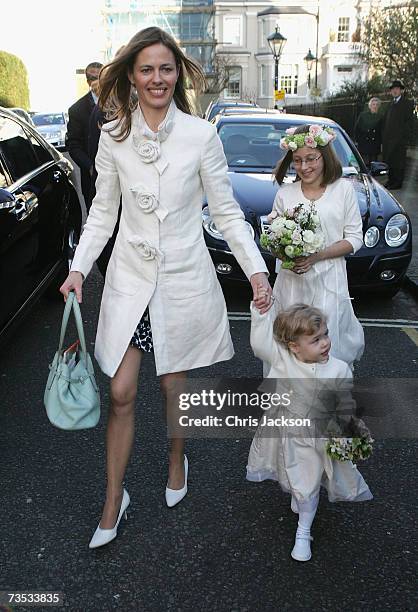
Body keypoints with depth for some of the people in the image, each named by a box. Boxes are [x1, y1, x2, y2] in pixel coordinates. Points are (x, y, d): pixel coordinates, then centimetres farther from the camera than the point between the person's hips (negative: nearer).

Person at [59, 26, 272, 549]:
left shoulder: (201, 135, -6)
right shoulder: (113, 137, 0)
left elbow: (226, 212, -2)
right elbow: (103, 212, 6)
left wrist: (255, 269, -10)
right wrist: (79, 268, -2)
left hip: (184, 276, -1)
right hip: (130, 276, 2)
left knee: (174, 386, 11)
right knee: (121, 393, 3)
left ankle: (177, 462, 42)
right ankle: (114, 498, 23)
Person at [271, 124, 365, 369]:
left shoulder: (344, 189, -1)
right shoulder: (285, 194, 3)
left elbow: (355, 238, -1)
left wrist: (318, 255, -14)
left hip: (329, 280, -1)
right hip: (291, 281, 2)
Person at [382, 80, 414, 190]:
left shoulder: (407, 103, 1)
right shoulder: (390, 104, 21)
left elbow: (409, 122, -6)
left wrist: (405, 137, -14)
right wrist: (383, 138, 11)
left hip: (399, 139, -6)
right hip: (388, 139, 6)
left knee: (398, 161, -4)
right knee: (388, 161, 8)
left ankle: (398, 182, 1)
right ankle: (390, 181, 18)